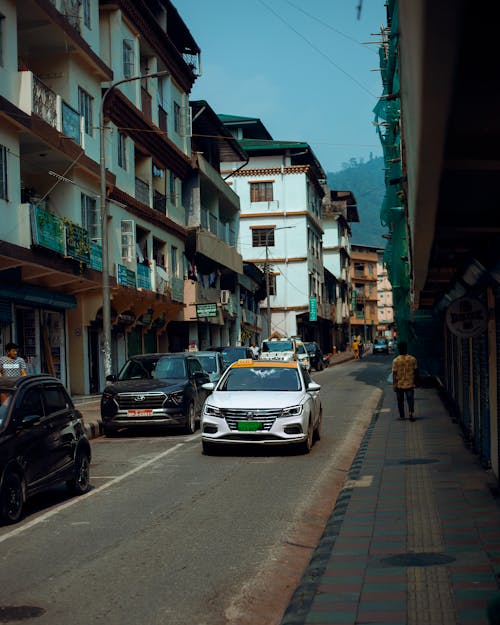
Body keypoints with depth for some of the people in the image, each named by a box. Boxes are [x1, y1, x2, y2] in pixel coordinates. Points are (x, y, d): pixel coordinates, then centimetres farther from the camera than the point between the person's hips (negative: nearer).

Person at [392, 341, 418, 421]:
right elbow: (416, 371, 2)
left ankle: (402, 416, 22)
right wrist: (414, 381, 14)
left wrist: (394, 384, -4)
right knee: (410, 399, 2)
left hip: (399, 385, 0)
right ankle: (411, 412, -20)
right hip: (410, 384, 1)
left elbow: (394, 374, -10)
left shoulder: (396, 360, -10)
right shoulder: (412, 359, -4)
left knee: (400, 401, 14)